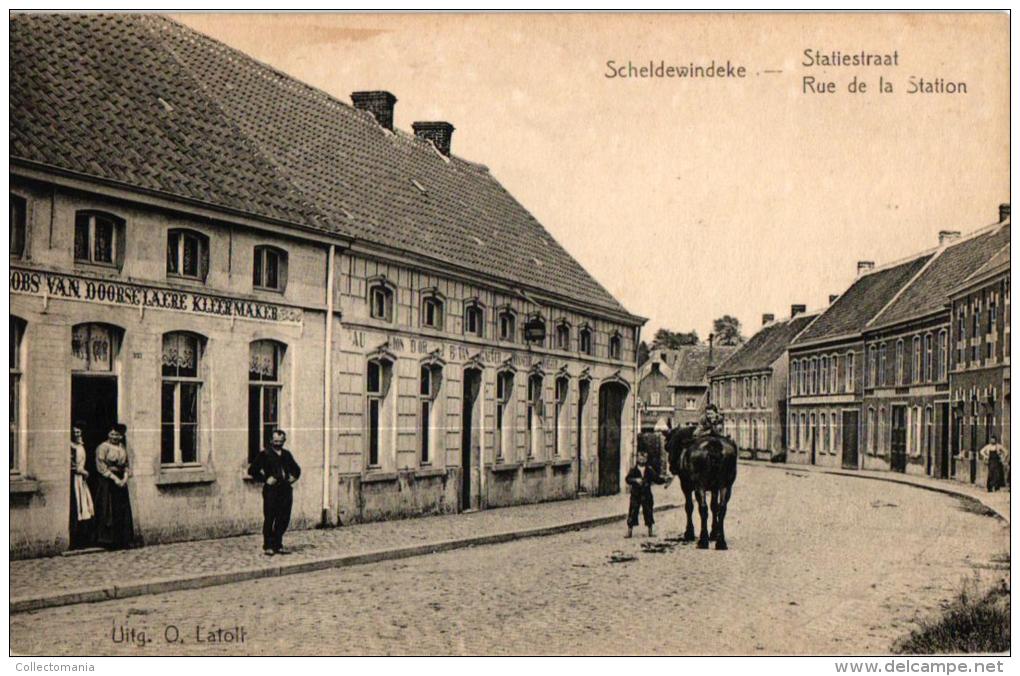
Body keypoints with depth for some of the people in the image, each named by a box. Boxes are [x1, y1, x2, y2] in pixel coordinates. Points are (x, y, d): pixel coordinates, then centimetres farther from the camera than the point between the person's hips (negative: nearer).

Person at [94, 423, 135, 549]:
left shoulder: (122, 447, 12)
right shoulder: (103, 447, -7)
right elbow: (101, 467, -13)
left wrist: (125, 478, -4)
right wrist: (114, 478, -17)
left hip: (120, 481, 6)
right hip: (107, 482, -6)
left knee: (122, 510, 6)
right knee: (108, 511, -5)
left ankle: (122, 540, 11)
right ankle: (107, 539, 0)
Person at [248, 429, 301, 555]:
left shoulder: (286, 454, 16)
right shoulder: (265, 454, -1)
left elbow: (296, 469, 30)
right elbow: (252, 470, -5)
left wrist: (293, 477, 11)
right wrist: (265, 480, -10)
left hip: (286, 490, 5)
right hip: (271, 491, -5)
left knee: (284, 520, 6)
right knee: (269, 519, -3)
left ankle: (278, 545, 15)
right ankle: (267, 547, 4)